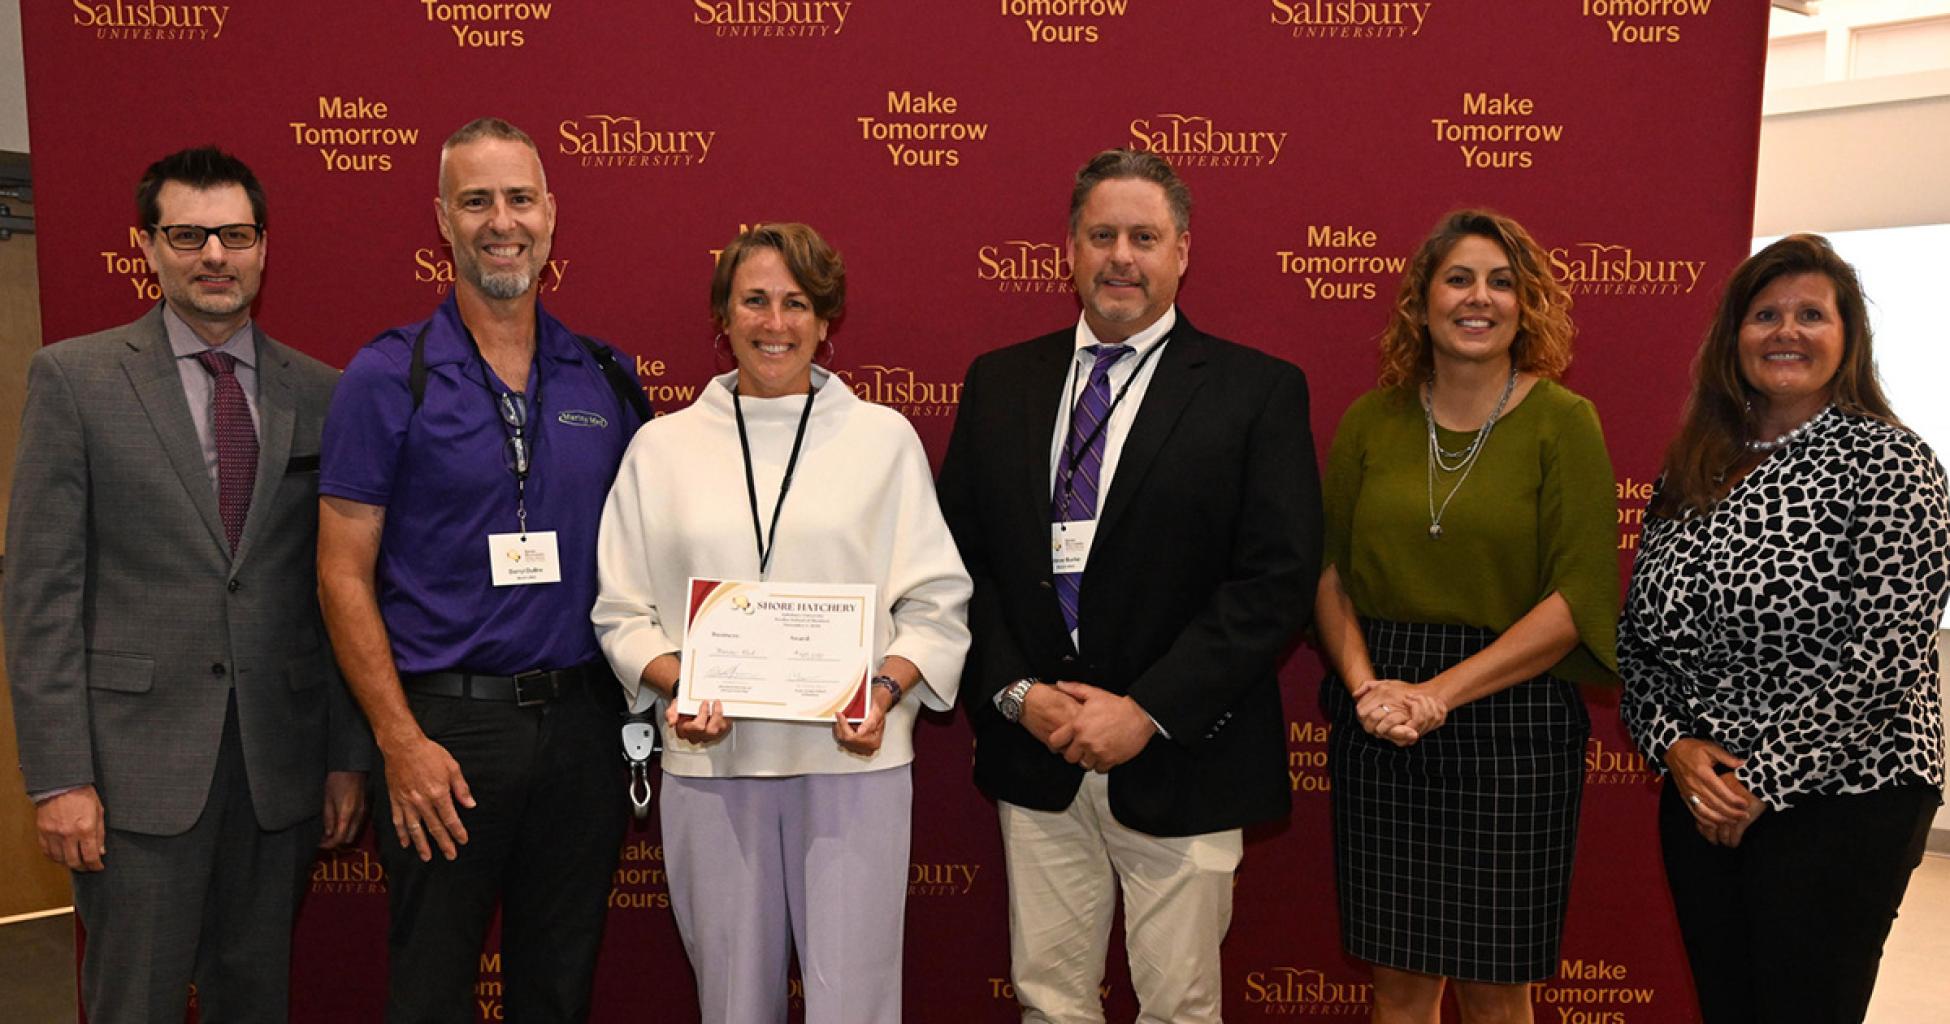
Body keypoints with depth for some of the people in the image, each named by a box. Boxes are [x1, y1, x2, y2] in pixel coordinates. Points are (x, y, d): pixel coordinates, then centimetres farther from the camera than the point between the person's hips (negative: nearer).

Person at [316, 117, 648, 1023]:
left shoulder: (605, 379, 6)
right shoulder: (387, 377, -5)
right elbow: (344, 576, -6)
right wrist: (401, 741, -13)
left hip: (583, 717, 3)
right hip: (445, 722, -3)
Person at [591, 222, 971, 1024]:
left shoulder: (885, 437, 4)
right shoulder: (662, 446, 8)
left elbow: (937, 603, 3)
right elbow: (621, 612, 8)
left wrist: (888, 688, -13)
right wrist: (675, 682, -10)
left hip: (853, 758, -1)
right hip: (709, 760, 2)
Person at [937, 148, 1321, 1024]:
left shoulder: (1257, 392, -4)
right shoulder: (998, 383, 7)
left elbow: (1277, 580, -11)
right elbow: (959, 557, 6)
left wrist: (1148, 710, -15)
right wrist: (1015, 692, -7)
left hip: (1179, 762, -3)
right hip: (1033, 756, 3)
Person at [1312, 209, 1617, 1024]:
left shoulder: (1561, 421, -3)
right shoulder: (1371, 420, 6)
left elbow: (1580, 593, -9)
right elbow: (1329, 570, 6)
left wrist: (1440, 693, -16)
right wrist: (1366, 684, -12)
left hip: (1513, 721, -2)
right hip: (1377, 730, 2)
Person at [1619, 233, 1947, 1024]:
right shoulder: (1690, 471, 8)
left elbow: (1886, 649, -16)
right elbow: (1639, 633, 7)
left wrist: (1765, 780, -16)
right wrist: (1673, 745, -8)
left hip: (1839, 803, -5)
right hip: (1701, 799, 5)